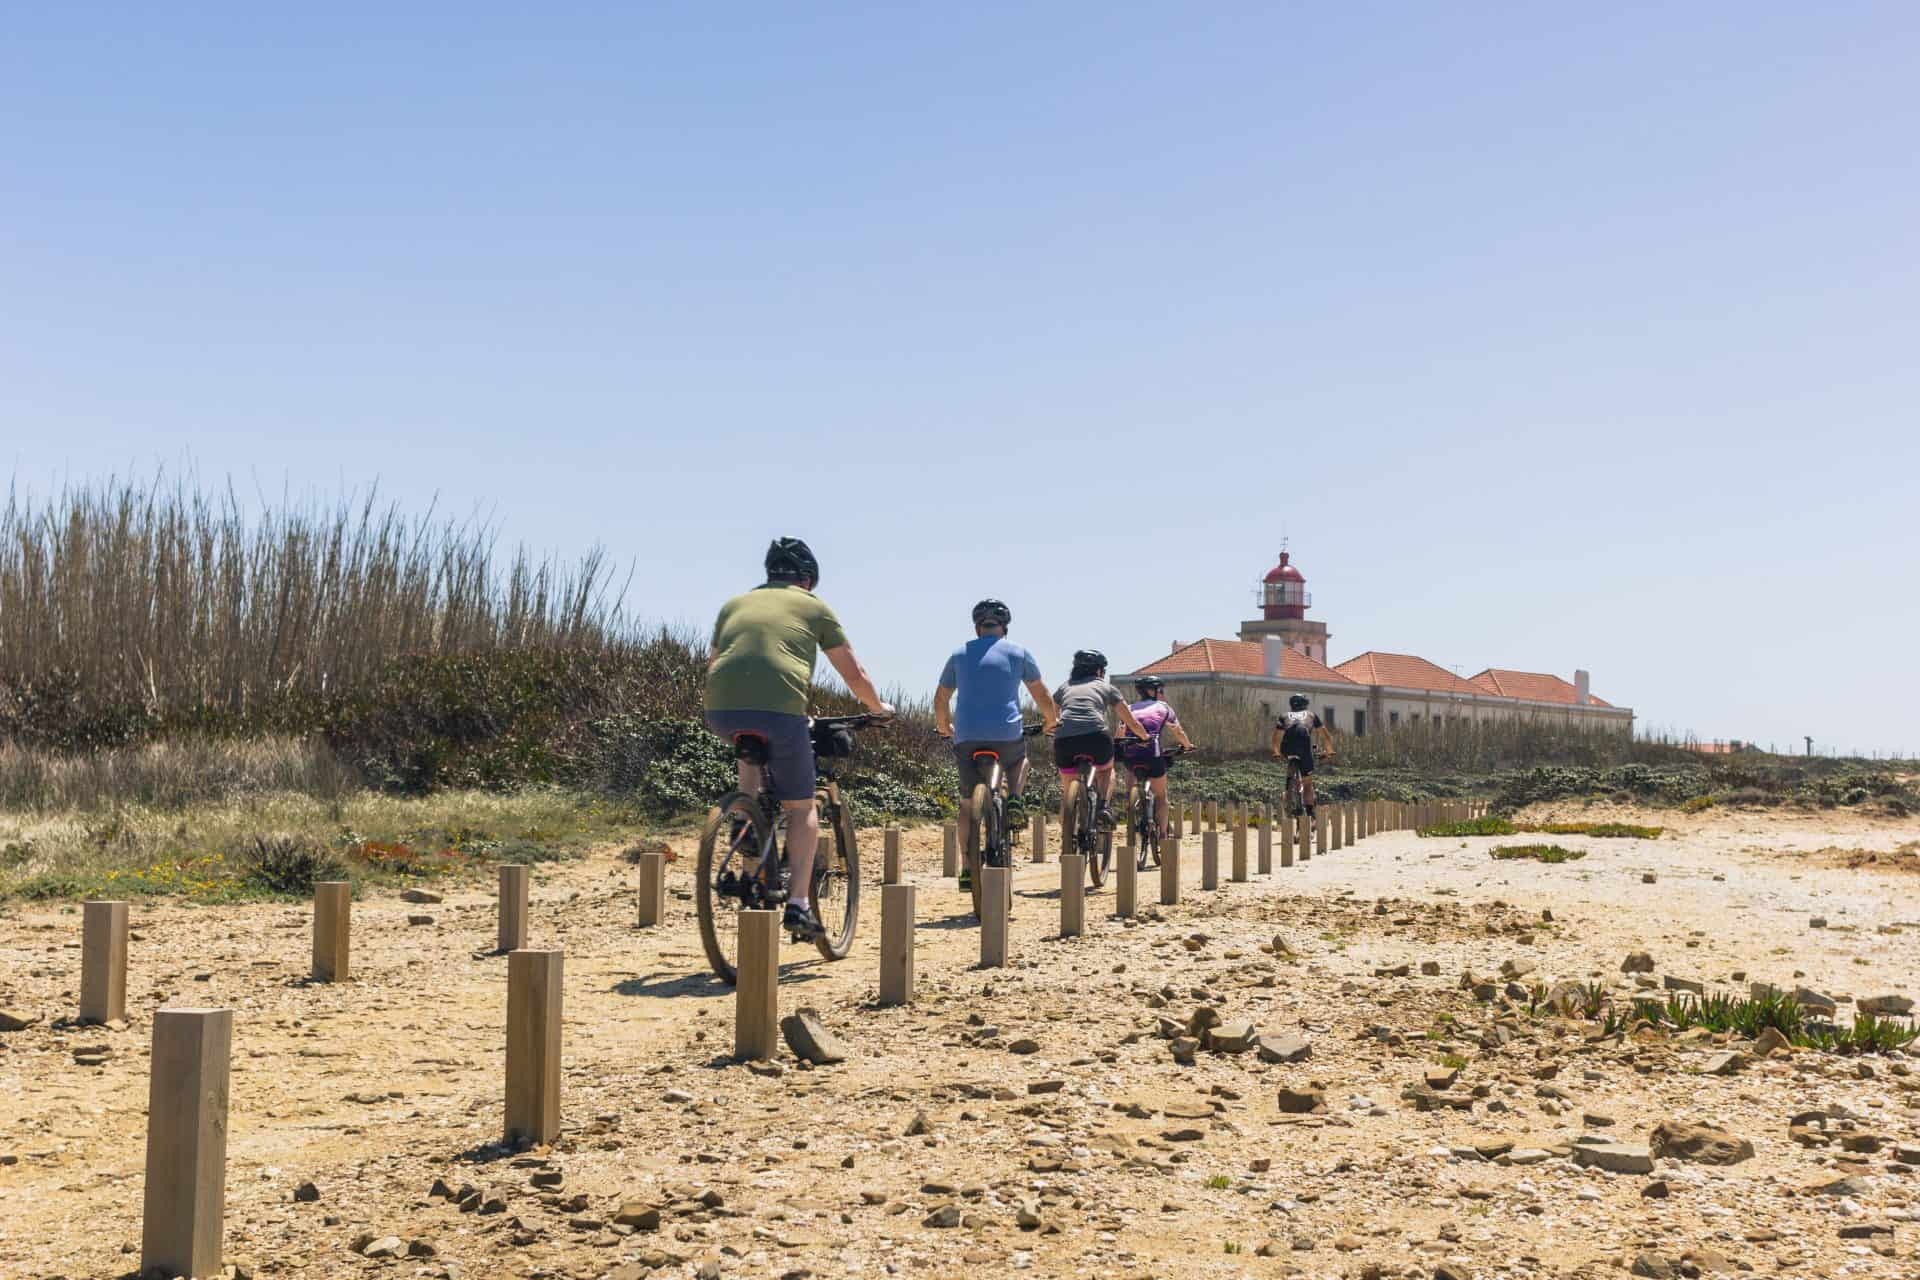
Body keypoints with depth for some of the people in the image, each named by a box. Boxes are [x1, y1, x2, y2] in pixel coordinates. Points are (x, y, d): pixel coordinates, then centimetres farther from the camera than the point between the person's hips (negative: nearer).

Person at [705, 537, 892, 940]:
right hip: (780, 709, -3)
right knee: (801, 807, 13)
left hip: (721, 710, 3)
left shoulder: (735, 603, 28)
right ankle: (799, 903, 4)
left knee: (751, 746, 37)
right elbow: (854, 675, 22)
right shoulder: (813, 606, 19)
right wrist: (877, 706, 40)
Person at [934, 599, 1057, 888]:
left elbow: (940, 700, 19)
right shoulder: (1018, 653, 8)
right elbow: (1043, 697, 10)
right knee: (1020, 760, 34)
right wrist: (1050, 722, 29)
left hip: (967, 738, 1)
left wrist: (943, 727, 37)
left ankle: (968, 868, 3)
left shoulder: (960, 654, 14)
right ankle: (1013, 801, 6)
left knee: (968, 804, 11)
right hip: (1007, 735, -1)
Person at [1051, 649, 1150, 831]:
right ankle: (1105, 806, 5)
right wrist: (1147, 739, 42)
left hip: (1064, 741, 2)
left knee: (1068, 788, 21)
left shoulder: (1065, 687, 27)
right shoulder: (1106, 687, 23)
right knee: (1107, 770, 30)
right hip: (1096, 736, -1)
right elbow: (1133, 724, 25)